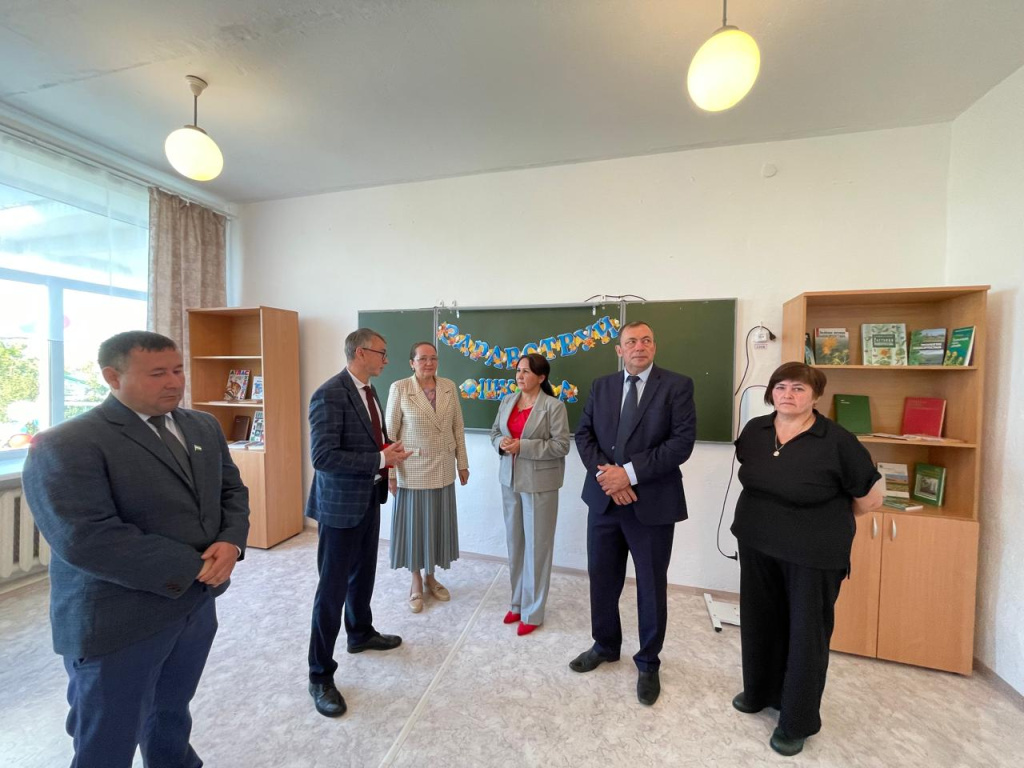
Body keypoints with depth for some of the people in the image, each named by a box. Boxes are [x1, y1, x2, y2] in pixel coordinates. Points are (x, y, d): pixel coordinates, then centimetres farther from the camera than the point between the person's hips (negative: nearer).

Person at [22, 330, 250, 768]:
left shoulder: (204, 427, 3)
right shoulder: (64, 445, -17)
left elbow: (233, 490, 6)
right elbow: (84, 538, -25)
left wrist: (231, 542, -13)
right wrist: (192, 567, -21)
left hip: (198, 602, 6)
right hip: (117, 622, -5)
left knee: (172, 713, 26)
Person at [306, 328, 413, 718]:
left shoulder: (368, 389, 6)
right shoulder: (329, 394, -22)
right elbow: (323, 456, -26)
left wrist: (386, 456, 0)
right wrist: (379, 460, -27)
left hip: (368, 497, 9)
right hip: (341, 503, -8)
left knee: (363, 574, 24)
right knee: (333, 588, 6)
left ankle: (361, 633, 47)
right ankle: (320, 675, 24)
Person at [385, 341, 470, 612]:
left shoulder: (449, 387, 1)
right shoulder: (399, 389, -9)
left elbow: (458, 427, 5)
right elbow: (390, 431, -8)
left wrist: (462, 463, 5)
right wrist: (389, 471, -8)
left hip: (442, 469, 4)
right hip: (412, 470, -3)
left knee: (438, 523, 14)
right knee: (414, 524, 10)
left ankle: (431, 576, 36)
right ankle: (416, 582, 32)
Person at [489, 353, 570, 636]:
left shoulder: (554, 406, -12)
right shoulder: (507, 401, 6)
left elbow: (561, 445, -15)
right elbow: (495, 431, 15)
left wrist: (523, 446, -21)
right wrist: (501, 443, -9)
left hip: (539, 483, -5)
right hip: (510, 480, 6)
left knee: (536, 545, 5)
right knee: (514, 543, 16)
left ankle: (532, 612, 24)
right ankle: (517, 602, 35)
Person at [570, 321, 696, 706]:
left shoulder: (677, 385, -6)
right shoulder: (601, 386, 6)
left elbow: (682, 441, -15)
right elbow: (583, 434, 4)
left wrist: (630, 472, -19)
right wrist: (604, 474, -12)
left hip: (652, 502, -3)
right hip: (603, 498, 4)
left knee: (652, 586, 14)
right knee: (602, 579, 17)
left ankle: (648, 663, 38)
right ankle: (605, 645, 43)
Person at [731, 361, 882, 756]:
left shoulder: (836, 440, -16)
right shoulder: (755, 430, -3)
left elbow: (871, 498, -6)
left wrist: (825, 519, 3)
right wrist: (770, 515, 11)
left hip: (813, 555, -4)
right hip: (758, 546, 5)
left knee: (805, 633, 11)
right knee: (759, 622, 19)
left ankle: (797, 721, 32)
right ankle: (760, 692, 43)